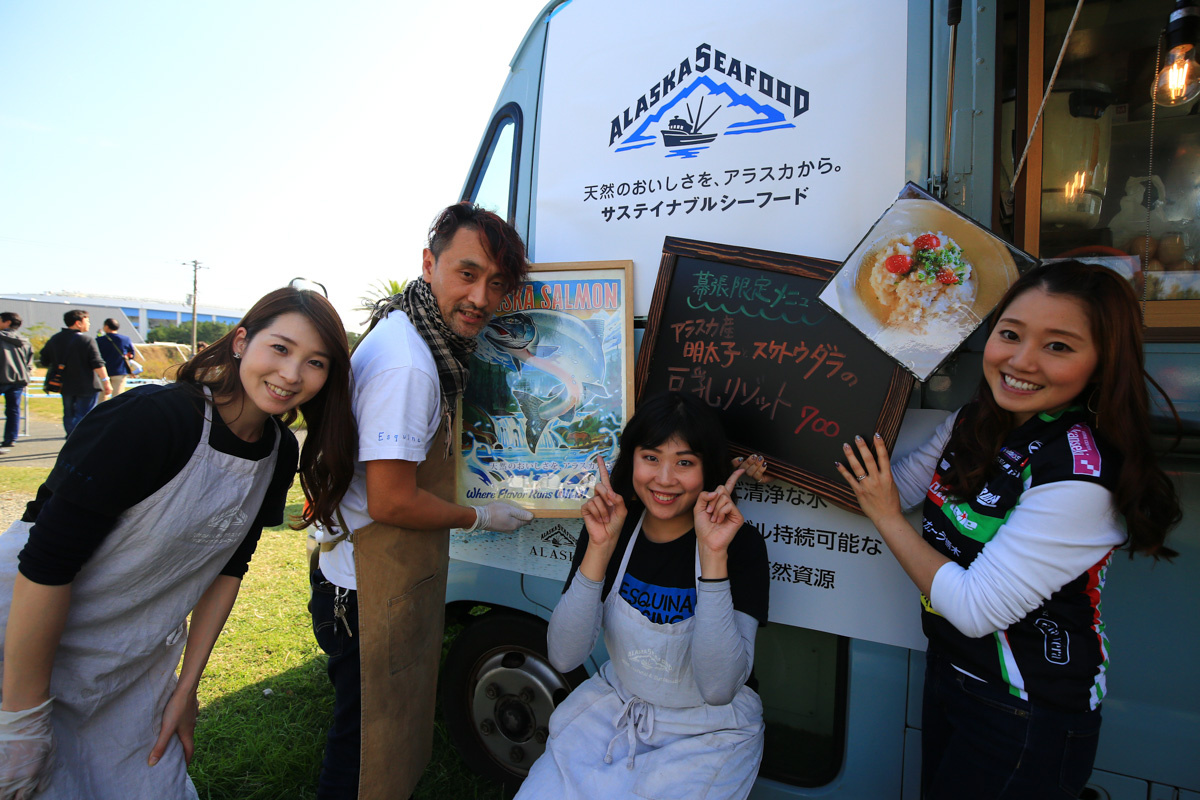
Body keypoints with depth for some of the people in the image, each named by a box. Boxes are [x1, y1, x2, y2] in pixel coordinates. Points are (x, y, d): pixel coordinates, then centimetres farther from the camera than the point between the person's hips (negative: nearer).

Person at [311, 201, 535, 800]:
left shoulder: (406, 333, 5)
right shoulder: (406, 366, -28)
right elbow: (392, 502, -27)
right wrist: (479, 518, -12)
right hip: (370, 592, -10)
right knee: (368, 741, 12)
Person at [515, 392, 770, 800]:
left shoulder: (741, 544, -18)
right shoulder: (612, 529, -9)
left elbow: (719, 688, -26)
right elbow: (563, 658, -15)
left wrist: (714, 555, -33)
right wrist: (600, 547, -25)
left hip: (706, 734, -2)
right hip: (614, 709, 3)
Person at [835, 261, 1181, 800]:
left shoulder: (1081, 477, -29)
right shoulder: (976, 422, -6)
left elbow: (974, 607, -26)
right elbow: (898, 486, 4)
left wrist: (887, 518, -16)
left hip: (1026, 716, -7)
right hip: (950, 667, 7)